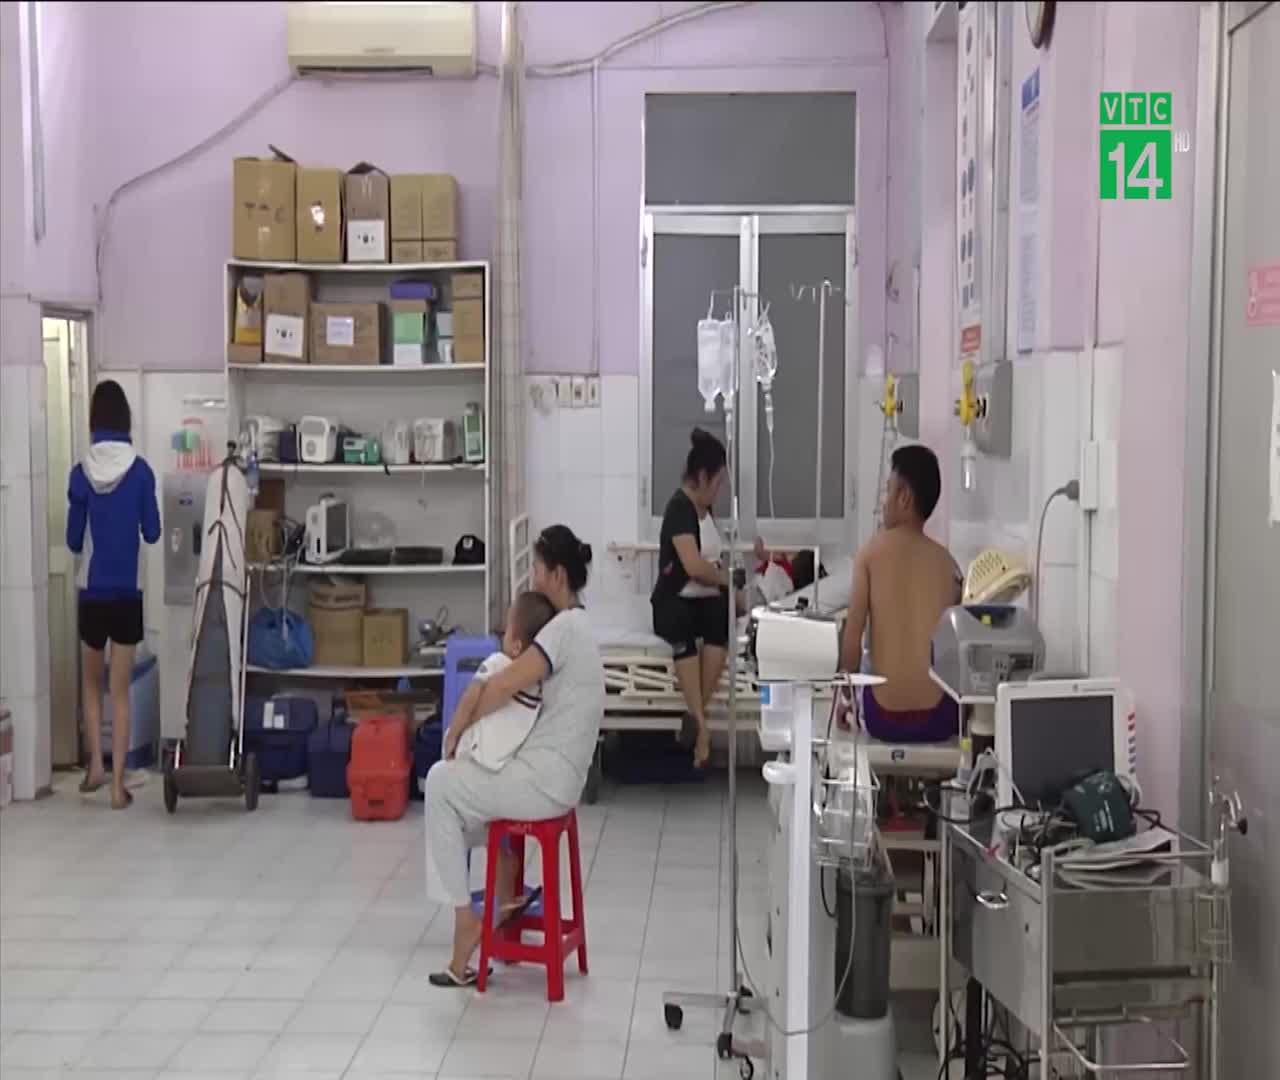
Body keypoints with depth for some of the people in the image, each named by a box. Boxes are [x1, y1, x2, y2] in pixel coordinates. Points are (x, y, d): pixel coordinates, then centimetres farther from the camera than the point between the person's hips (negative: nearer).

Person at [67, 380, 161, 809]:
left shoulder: (80, 474, -5)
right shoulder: (141, 471, -7)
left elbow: (73, 541, 1)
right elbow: (152, 533, 0)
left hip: (92, 595, 1)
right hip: (127, 595, 0)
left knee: (91, 683, 21)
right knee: (120, 690, 5)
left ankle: (96, 765, 14)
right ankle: (118, 784, 4)